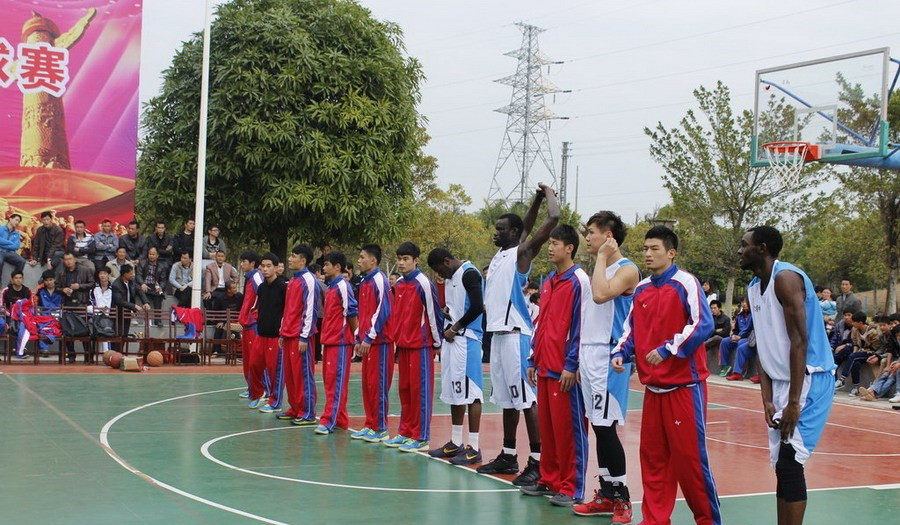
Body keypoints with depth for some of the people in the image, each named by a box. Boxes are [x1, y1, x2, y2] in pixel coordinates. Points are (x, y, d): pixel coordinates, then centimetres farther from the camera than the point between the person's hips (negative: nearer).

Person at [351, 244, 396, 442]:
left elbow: (383, 312, -18)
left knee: (378, 385, -4)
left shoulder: (379, 281, -11)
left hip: (379, 342, -9)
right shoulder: (365, 282, 16)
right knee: (367, 384, 11)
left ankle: (380, 429, 1)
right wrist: (360, 338, 17)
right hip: (367, 342, 9)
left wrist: (369, 338, -18)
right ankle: (370, 425, 18)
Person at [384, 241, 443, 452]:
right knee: (404, 389, 12)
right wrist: (398, 337, 17)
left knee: (420, 389, -3)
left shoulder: (423, 283, -11)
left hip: (420, 345, -7)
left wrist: (437, 342, -7)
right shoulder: (398, 285, 11)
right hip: (403, 344, 7)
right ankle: (405, 433, 20)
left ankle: (421, 437, 1)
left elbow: (434, 314, -10)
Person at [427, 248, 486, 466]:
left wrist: (455, 328, -11)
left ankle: (473, 448, -5)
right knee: (454, 392, 13)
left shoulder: (469, 273, -12)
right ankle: (455, 443, 21)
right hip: (451, 339, 10)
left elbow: (478, 307, -19)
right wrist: (446, 312, 4)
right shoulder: (449, 278, 18)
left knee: (470, 392, -8)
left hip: (466, 339, -10)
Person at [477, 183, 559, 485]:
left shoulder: (522, 252, -7)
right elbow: (525, 227, 33)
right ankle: (508, 456, 22)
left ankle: (537, 462, -7)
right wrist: (536, 198, 26)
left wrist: (547, 193, 0)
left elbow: (554, 219, -16)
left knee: (525, 398, -9)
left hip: (516, 334, -9)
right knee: (505, 398, 14)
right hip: (498, 333, 9)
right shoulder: (500, 255, 16)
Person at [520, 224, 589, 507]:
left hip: (566, 370, -8)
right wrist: (533, 361, 18)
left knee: (568, 429, -2)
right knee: (547, 427, 12)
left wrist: (571, 366, -16)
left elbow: (580, 325, -13)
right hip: (545, 367, 8)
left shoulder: (578, 281, -9)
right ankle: (549, 480, 21)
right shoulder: (548, 282, 16)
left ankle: (571, 489, 4)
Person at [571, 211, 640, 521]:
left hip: (607, 356, -9)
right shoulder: (599, 269, 17)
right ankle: (606, 494, 17)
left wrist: (602, 257, -16)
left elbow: (601, 294, -27)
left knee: (606, 426, -8)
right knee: (598, 426, 10)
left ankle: (621, 497, 2)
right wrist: (578, 357, 15)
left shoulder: (627, 270, -9)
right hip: (589, 353, 9)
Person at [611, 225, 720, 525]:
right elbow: (631, 329, 19)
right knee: (652, 456, 9)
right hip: (653, 386, 7)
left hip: (684, 385, -6)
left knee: (689, 455, -2)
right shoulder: (641, 289, 11)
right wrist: (621, 353, 0)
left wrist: (667, 349, -24)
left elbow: (703, 325, -18)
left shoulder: (685, 283, -9)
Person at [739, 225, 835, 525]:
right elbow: (765, 348, 11)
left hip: (808, 379, -9)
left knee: (789, 463, -11)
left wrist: (794, 402, -21)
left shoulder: (786, 278, -15)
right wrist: (767, 400, 2)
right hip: (781, 381, 9)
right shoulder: (753, 288, 12)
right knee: (783, 465, 10)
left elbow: (799, 342, -20)